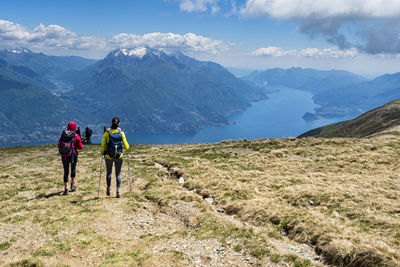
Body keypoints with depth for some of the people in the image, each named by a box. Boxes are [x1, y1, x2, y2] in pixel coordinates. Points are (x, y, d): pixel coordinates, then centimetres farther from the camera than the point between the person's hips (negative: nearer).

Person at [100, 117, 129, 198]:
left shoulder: (106, 133, -9)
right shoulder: (121, 133, -8)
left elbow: (102, 146, -6)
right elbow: (126, 147, -3)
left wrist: (102, 153, 14)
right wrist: (127, 146, 20)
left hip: (109, 156, 0)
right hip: (119, 156, 0)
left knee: (108, 172, 21)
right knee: (118, 174, 11)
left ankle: (108, 189, 27)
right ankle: (118, 190, 3)